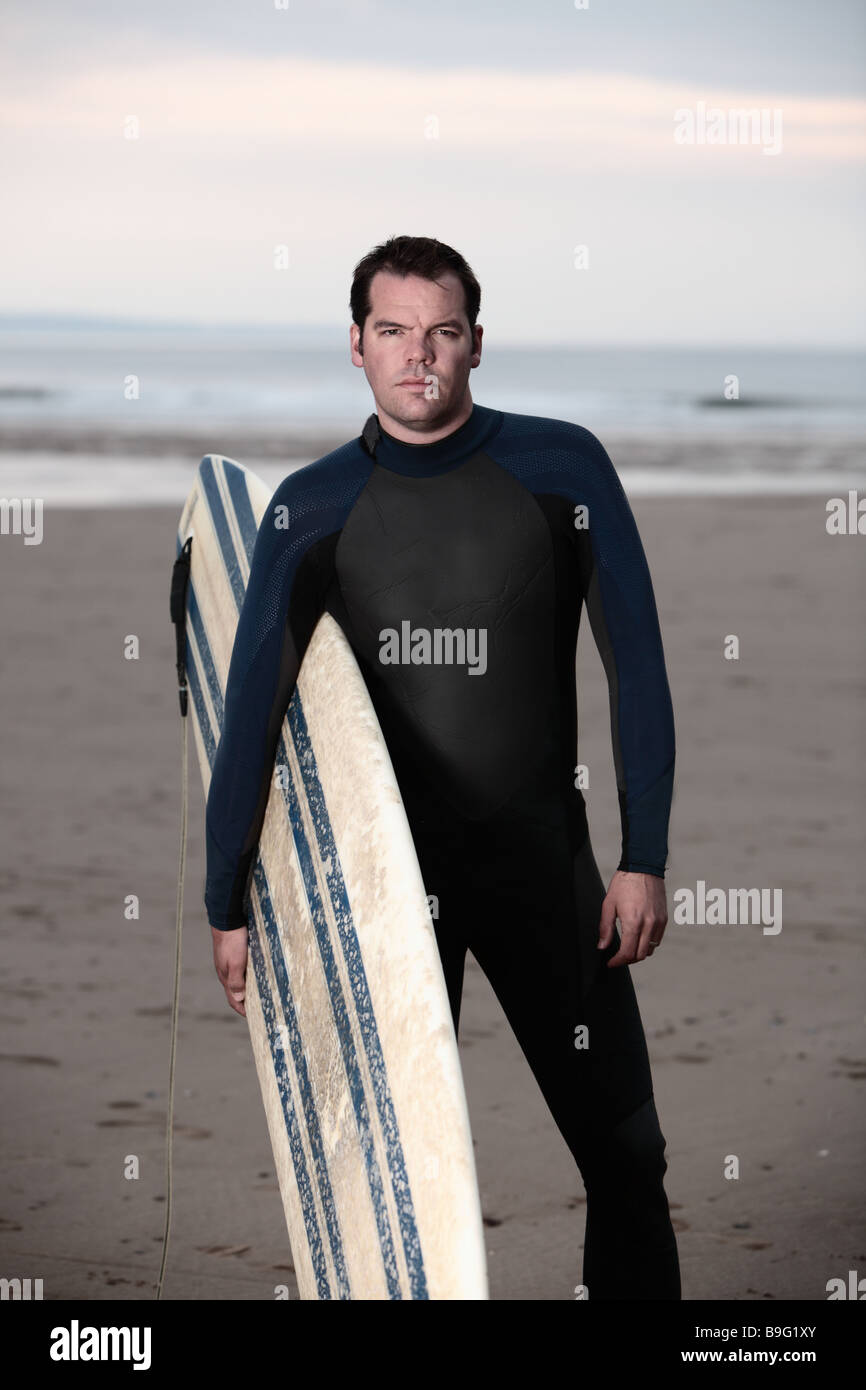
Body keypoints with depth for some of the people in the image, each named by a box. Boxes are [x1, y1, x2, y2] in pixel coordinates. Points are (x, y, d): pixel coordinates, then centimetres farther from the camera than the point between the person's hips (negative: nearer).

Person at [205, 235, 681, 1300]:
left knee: (624, 1151, 1)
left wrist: (645, 859, -6)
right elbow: (252, 707, 2)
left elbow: (637, 667, -1)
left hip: (538, 853, -1)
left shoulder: (560, 469, -4)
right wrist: (227, 904, 1)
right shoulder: (312, 507, -1)